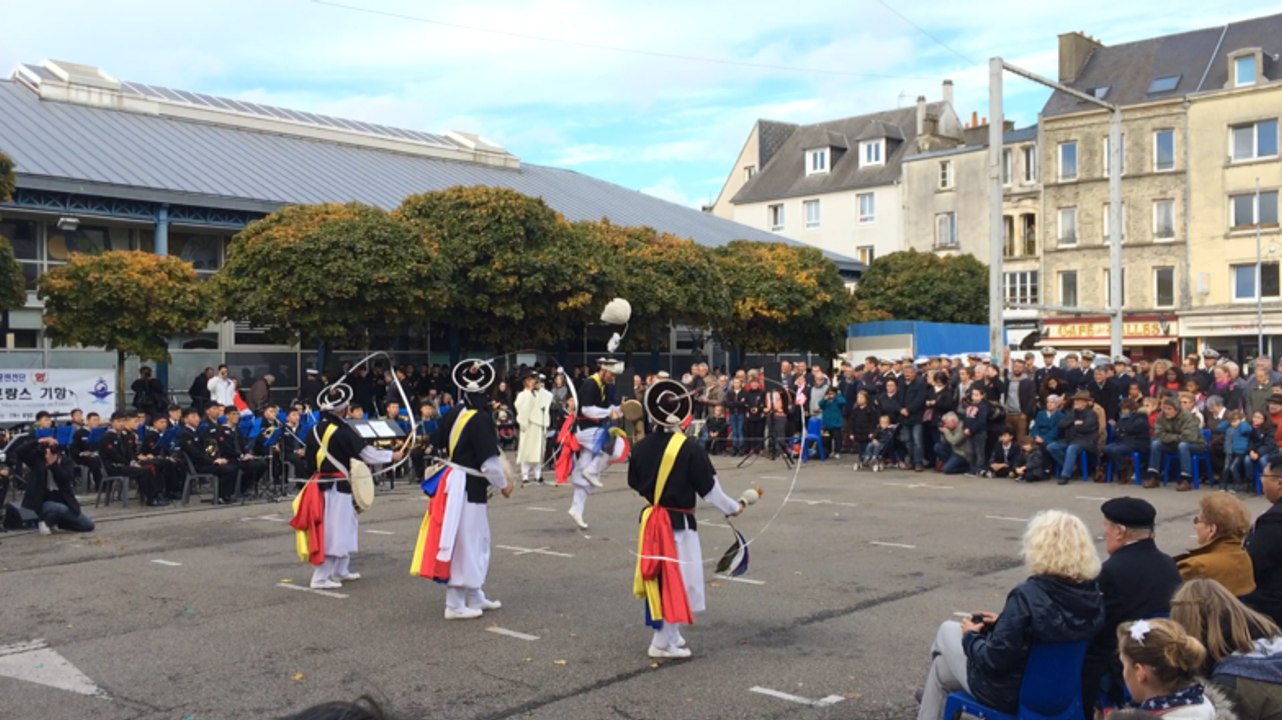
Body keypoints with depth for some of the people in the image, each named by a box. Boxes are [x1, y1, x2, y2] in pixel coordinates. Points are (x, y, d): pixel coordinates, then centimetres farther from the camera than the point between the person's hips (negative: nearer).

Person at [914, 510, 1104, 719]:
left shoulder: (1027, 596, -32)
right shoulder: (1091, 595, -11)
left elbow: (993, 661, -27)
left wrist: (970, 636, -7)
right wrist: (1002, 623, 10)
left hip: (1011, 694, -6)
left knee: (948, 630, 20)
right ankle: (936, 696, 50)